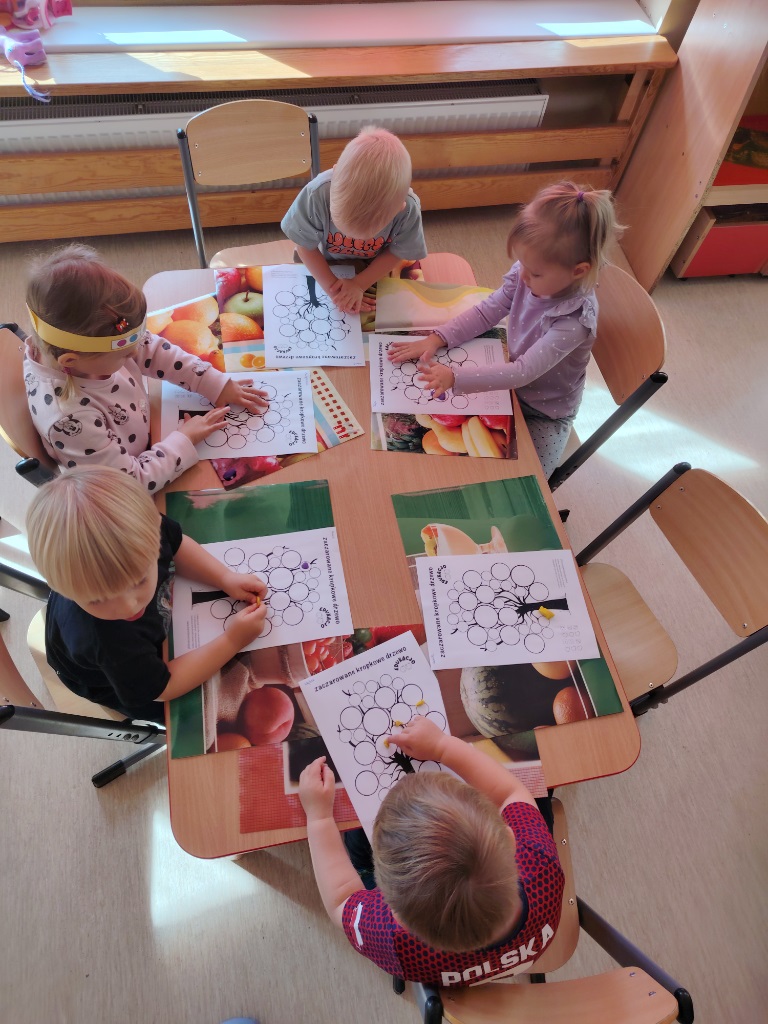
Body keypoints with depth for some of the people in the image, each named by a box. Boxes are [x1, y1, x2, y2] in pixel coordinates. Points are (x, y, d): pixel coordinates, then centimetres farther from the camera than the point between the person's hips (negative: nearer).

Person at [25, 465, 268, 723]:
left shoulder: (140, 530, -37)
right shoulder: (105, 640, -50)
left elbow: (176, 545, -10)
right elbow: (161, 688, -31)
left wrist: (226, 579, -19)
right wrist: (231, 642, -34)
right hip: (120, 680, -4)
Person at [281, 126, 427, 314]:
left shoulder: (408, 210, -36)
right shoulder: (317, 195, -37)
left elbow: (396, 253, -17)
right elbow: (305, 246, -19)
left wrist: (358, 284, -26)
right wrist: (331, 286, -26)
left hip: (376, 272, 0)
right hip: (325, 267, 1)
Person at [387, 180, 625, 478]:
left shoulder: (575, 320, -34)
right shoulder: (526, 275, -19)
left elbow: (524, 372, -37)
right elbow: (485, 312, -10)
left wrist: (455, 378, -45)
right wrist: (435, 340, -23)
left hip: (545, 414, -5)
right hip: (511, 382, 5)